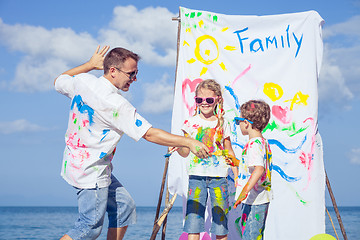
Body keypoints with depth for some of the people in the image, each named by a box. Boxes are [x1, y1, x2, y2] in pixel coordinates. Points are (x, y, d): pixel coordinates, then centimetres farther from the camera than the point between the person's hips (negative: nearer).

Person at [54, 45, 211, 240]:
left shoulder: (82, 81, -2)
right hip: (90, 172, -10)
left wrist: (90, 65, 21)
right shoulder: (116, 105, -24)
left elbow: (58, 82, 21)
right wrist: (188, 142, -19)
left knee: (124, 207, 14)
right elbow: (150, 134, -23)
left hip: (75, 162, 10)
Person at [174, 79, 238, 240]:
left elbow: (229, 152, 13)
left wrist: (236, 176, 8)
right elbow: (185, 152, 6)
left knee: (220, 218, 1)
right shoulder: (191, 123, 6)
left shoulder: (222, 124, 7)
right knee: (193, 216, -8)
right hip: (196, 176, 0)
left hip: (218, 176, 1)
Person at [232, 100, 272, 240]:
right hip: (262, 199, 10)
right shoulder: (263, 142, 12)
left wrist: (245, 191, -40)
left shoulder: (254, 145, -19)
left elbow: (259, 169, -34)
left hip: (254, 200, -10)